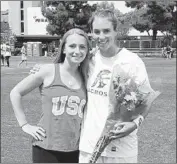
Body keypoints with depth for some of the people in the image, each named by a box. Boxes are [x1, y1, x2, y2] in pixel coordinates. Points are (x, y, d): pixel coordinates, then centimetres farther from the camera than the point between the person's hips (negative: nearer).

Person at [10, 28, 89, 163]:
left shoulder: (85, 77, 2)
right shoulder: (49, 71, -8)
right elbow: (16, 93, -1)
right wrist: (25, 125, -5)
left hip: (75, 149, 3)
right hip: (47, 148, -3)